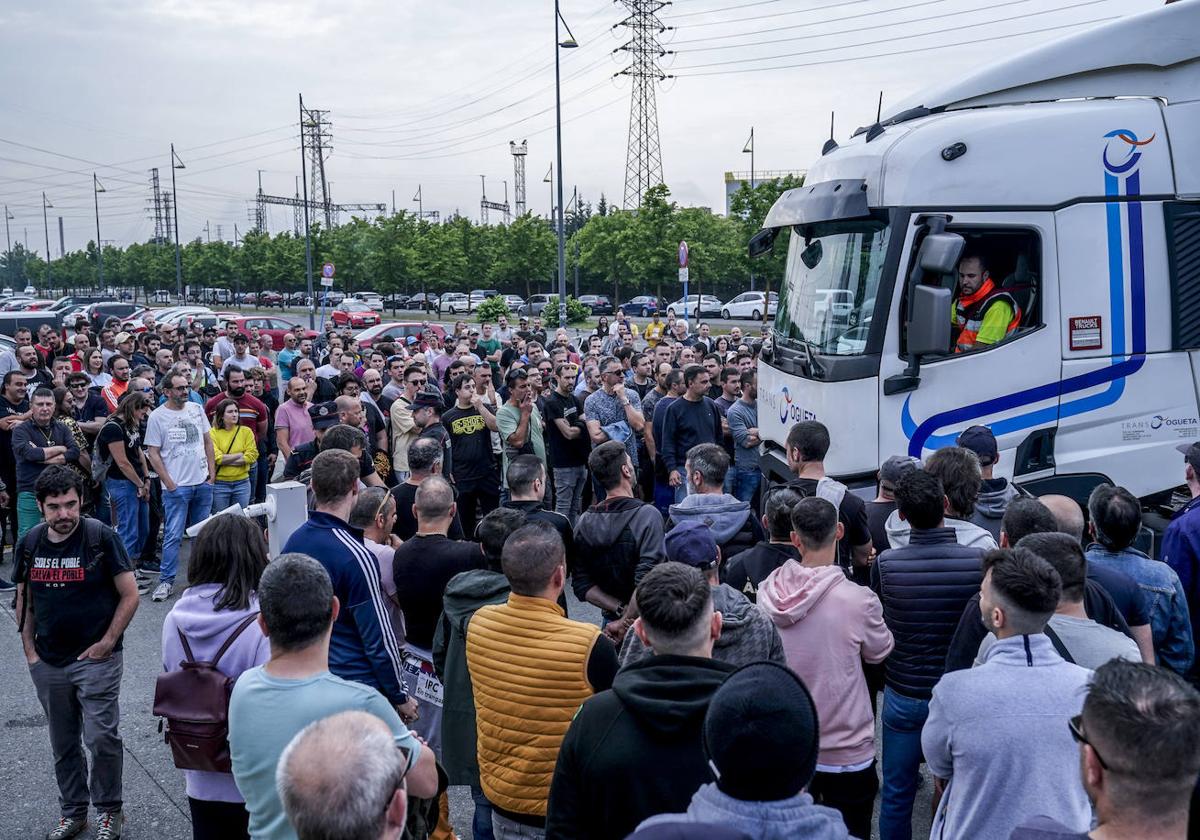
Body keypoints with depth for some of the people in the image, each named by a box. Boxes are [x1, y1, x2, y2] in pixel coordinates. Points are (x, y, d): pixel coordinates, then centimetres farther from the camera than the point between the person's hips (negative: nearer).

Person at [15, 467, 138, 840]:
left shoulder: (102, 537, -13)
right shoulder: (28, 544, 1)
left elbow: (130, 595, -10)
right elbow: (24, 601, 13)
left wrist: (106, 644, -12)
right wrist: (30, 651, 6)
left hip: (96, 659, -4)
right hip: (48, 664, 5)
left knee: (101, 737, -6)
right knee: (63, 743, 15)